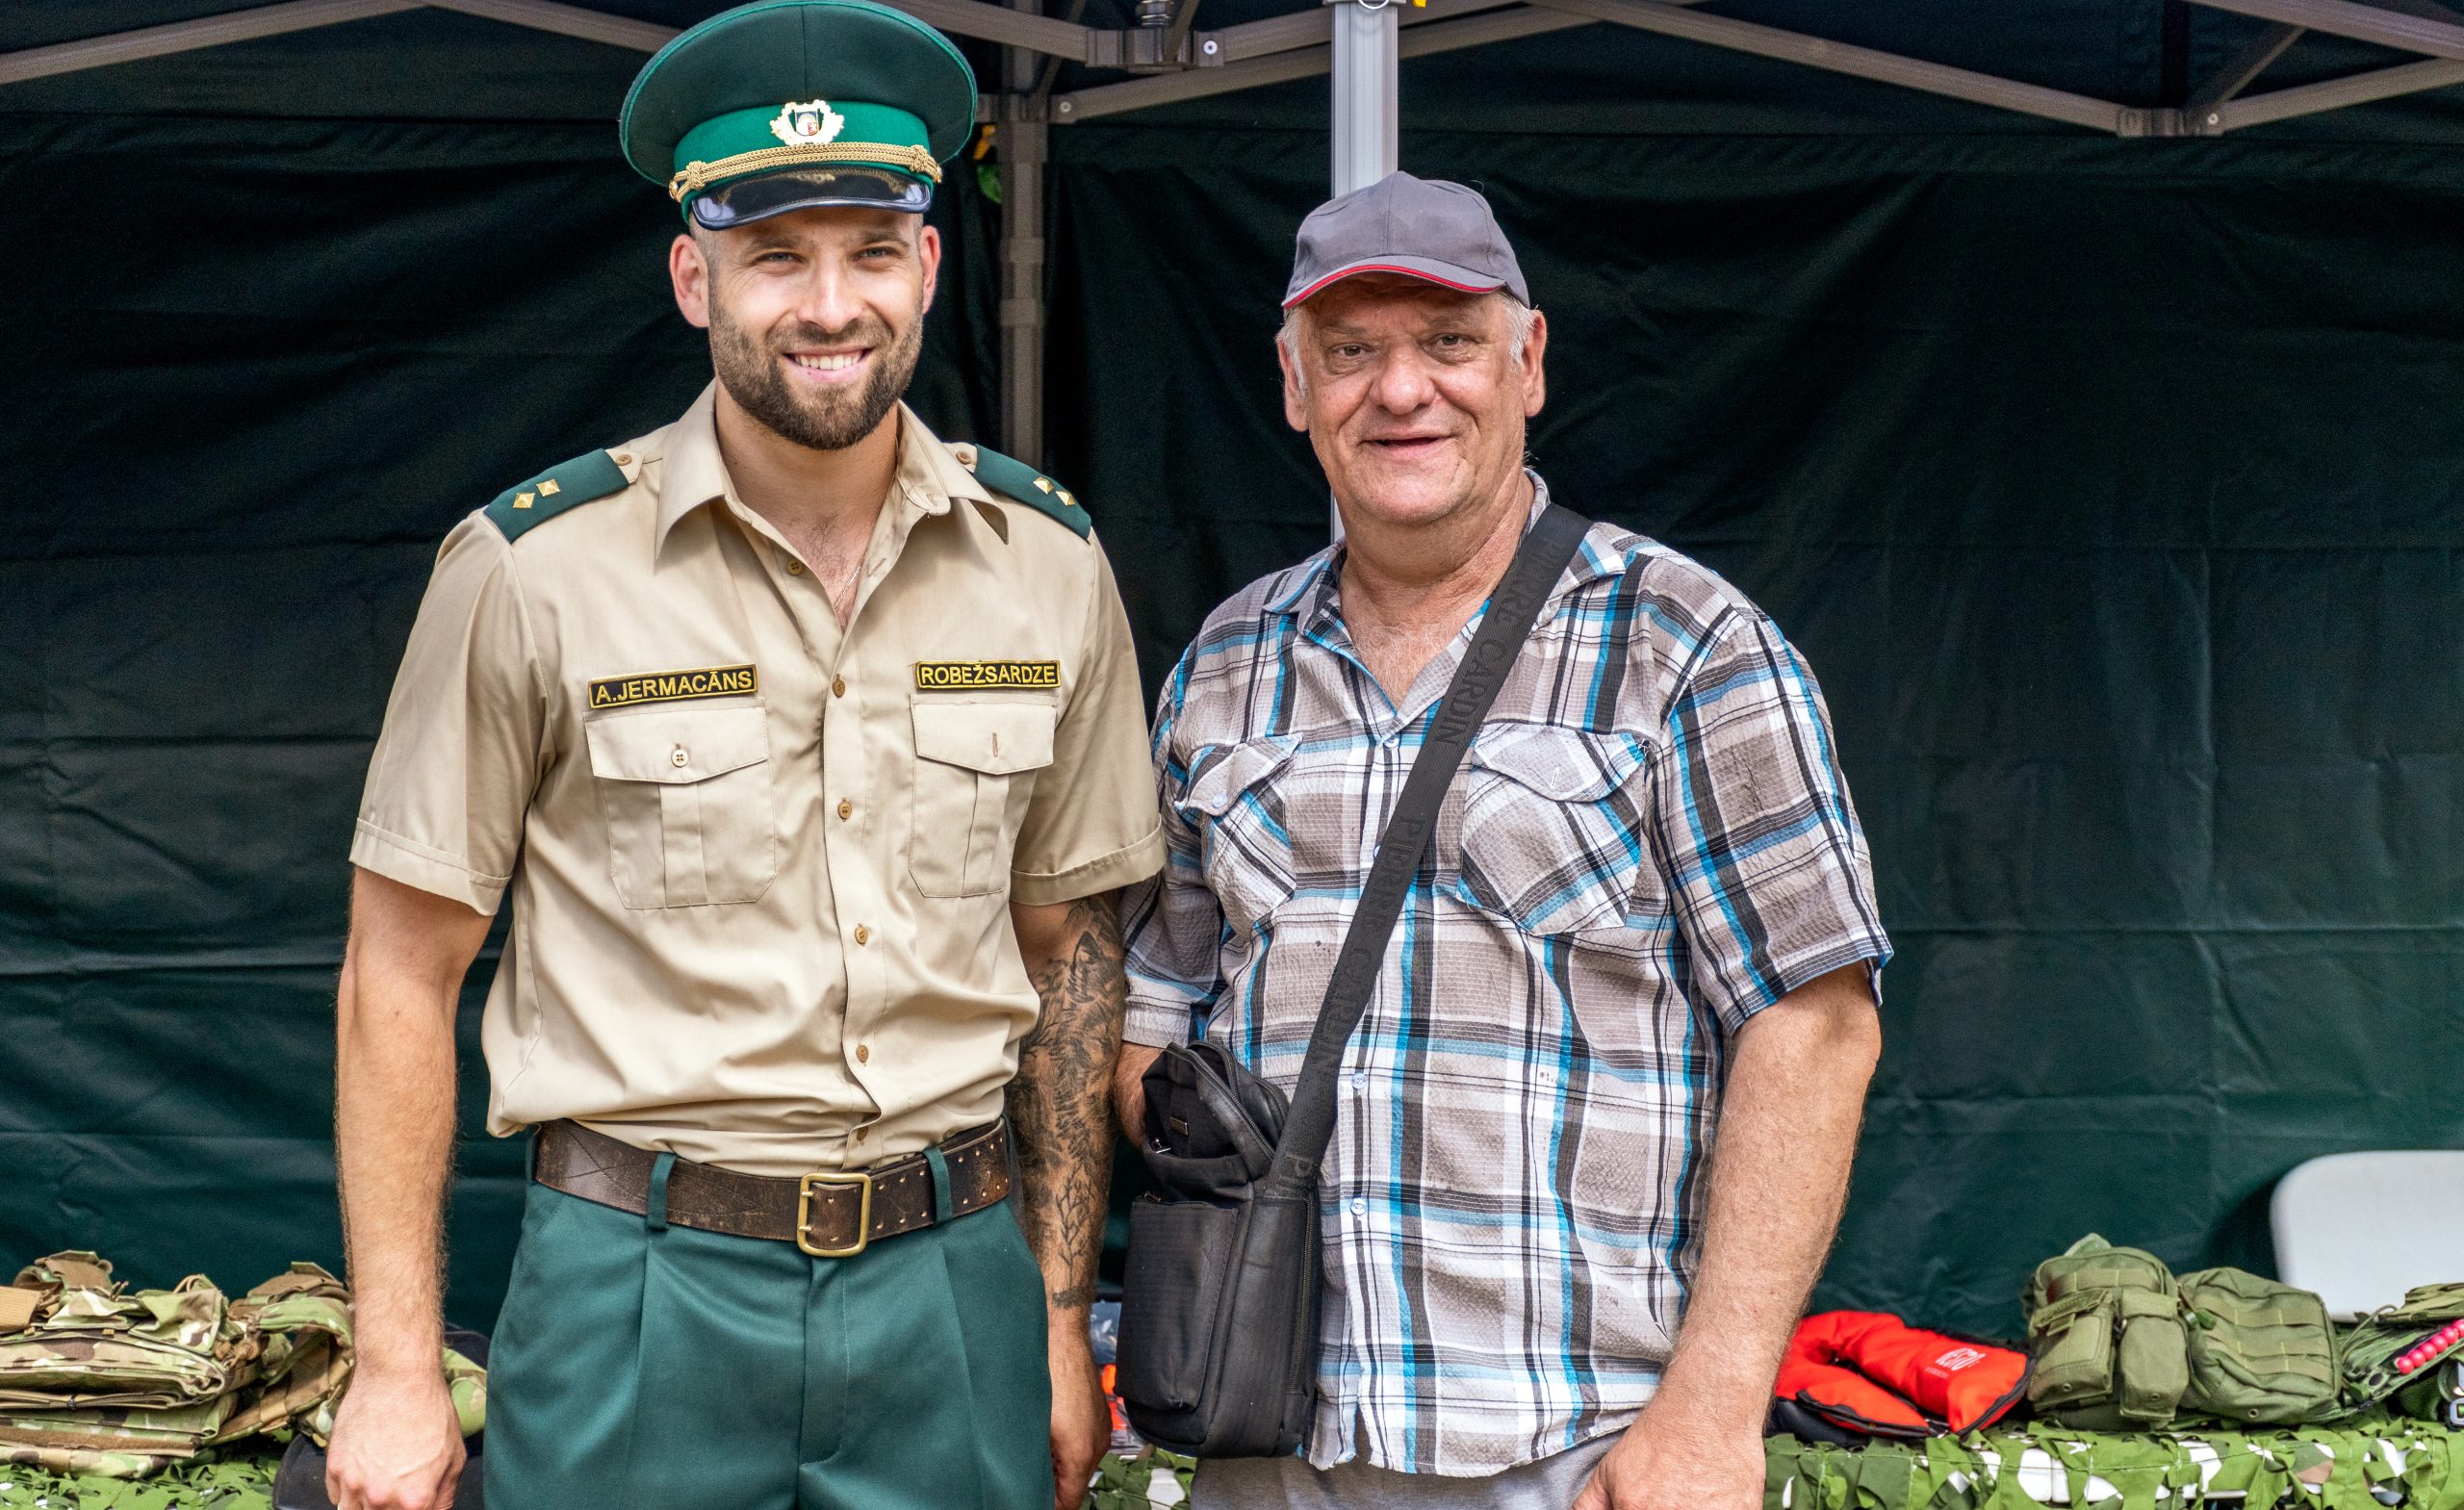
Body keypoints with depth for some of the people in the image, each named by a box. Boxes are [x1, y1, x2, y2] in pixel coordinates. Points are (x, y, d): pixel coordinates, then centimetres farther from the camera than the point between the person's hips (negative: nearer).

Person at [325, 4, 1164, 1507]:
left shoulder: (1048, 563, 2)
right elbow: (401, 973, -3)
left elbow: (1066, 948, 10)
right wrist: (398, 1370, -5)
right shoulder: (536, 569, -7)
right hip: (640, 1288, -2)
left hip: (952, 1280, 3)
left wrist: (1062, 1318, 7)